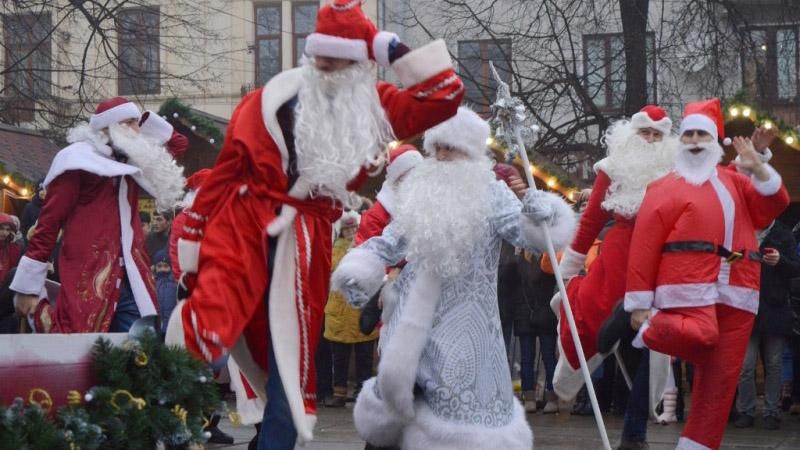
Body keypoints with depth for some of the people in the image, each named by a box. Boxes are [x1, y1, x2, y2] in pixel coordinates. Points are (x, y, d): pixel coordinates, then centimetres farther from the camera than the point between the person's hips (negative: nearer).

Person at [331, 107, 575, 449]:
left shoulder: (492, 194, -2)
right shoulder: (419, 193, 8)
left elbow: (526, 233, -13)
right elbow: (390, 243, 14)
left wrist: (540, 216, -35)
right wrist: (358, 276, 1)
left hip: (465, 318, -4)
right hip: (416, 314, 4)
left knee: (465, 396, -4)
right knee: (396, 381, 6)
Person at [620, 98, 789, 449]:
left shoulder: (733, 181, 22)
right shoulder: (667, 187, 6)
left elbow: (773, 208, 15)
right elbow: (644, 246, -2)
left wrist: (759, 170, 1)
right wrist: (639, 304, -9)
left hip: (735, 294, 5)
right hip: (689, 287, -5)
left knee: (720, 379, 3)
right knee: (699, 336, -33)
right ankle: (649, 328, -5)